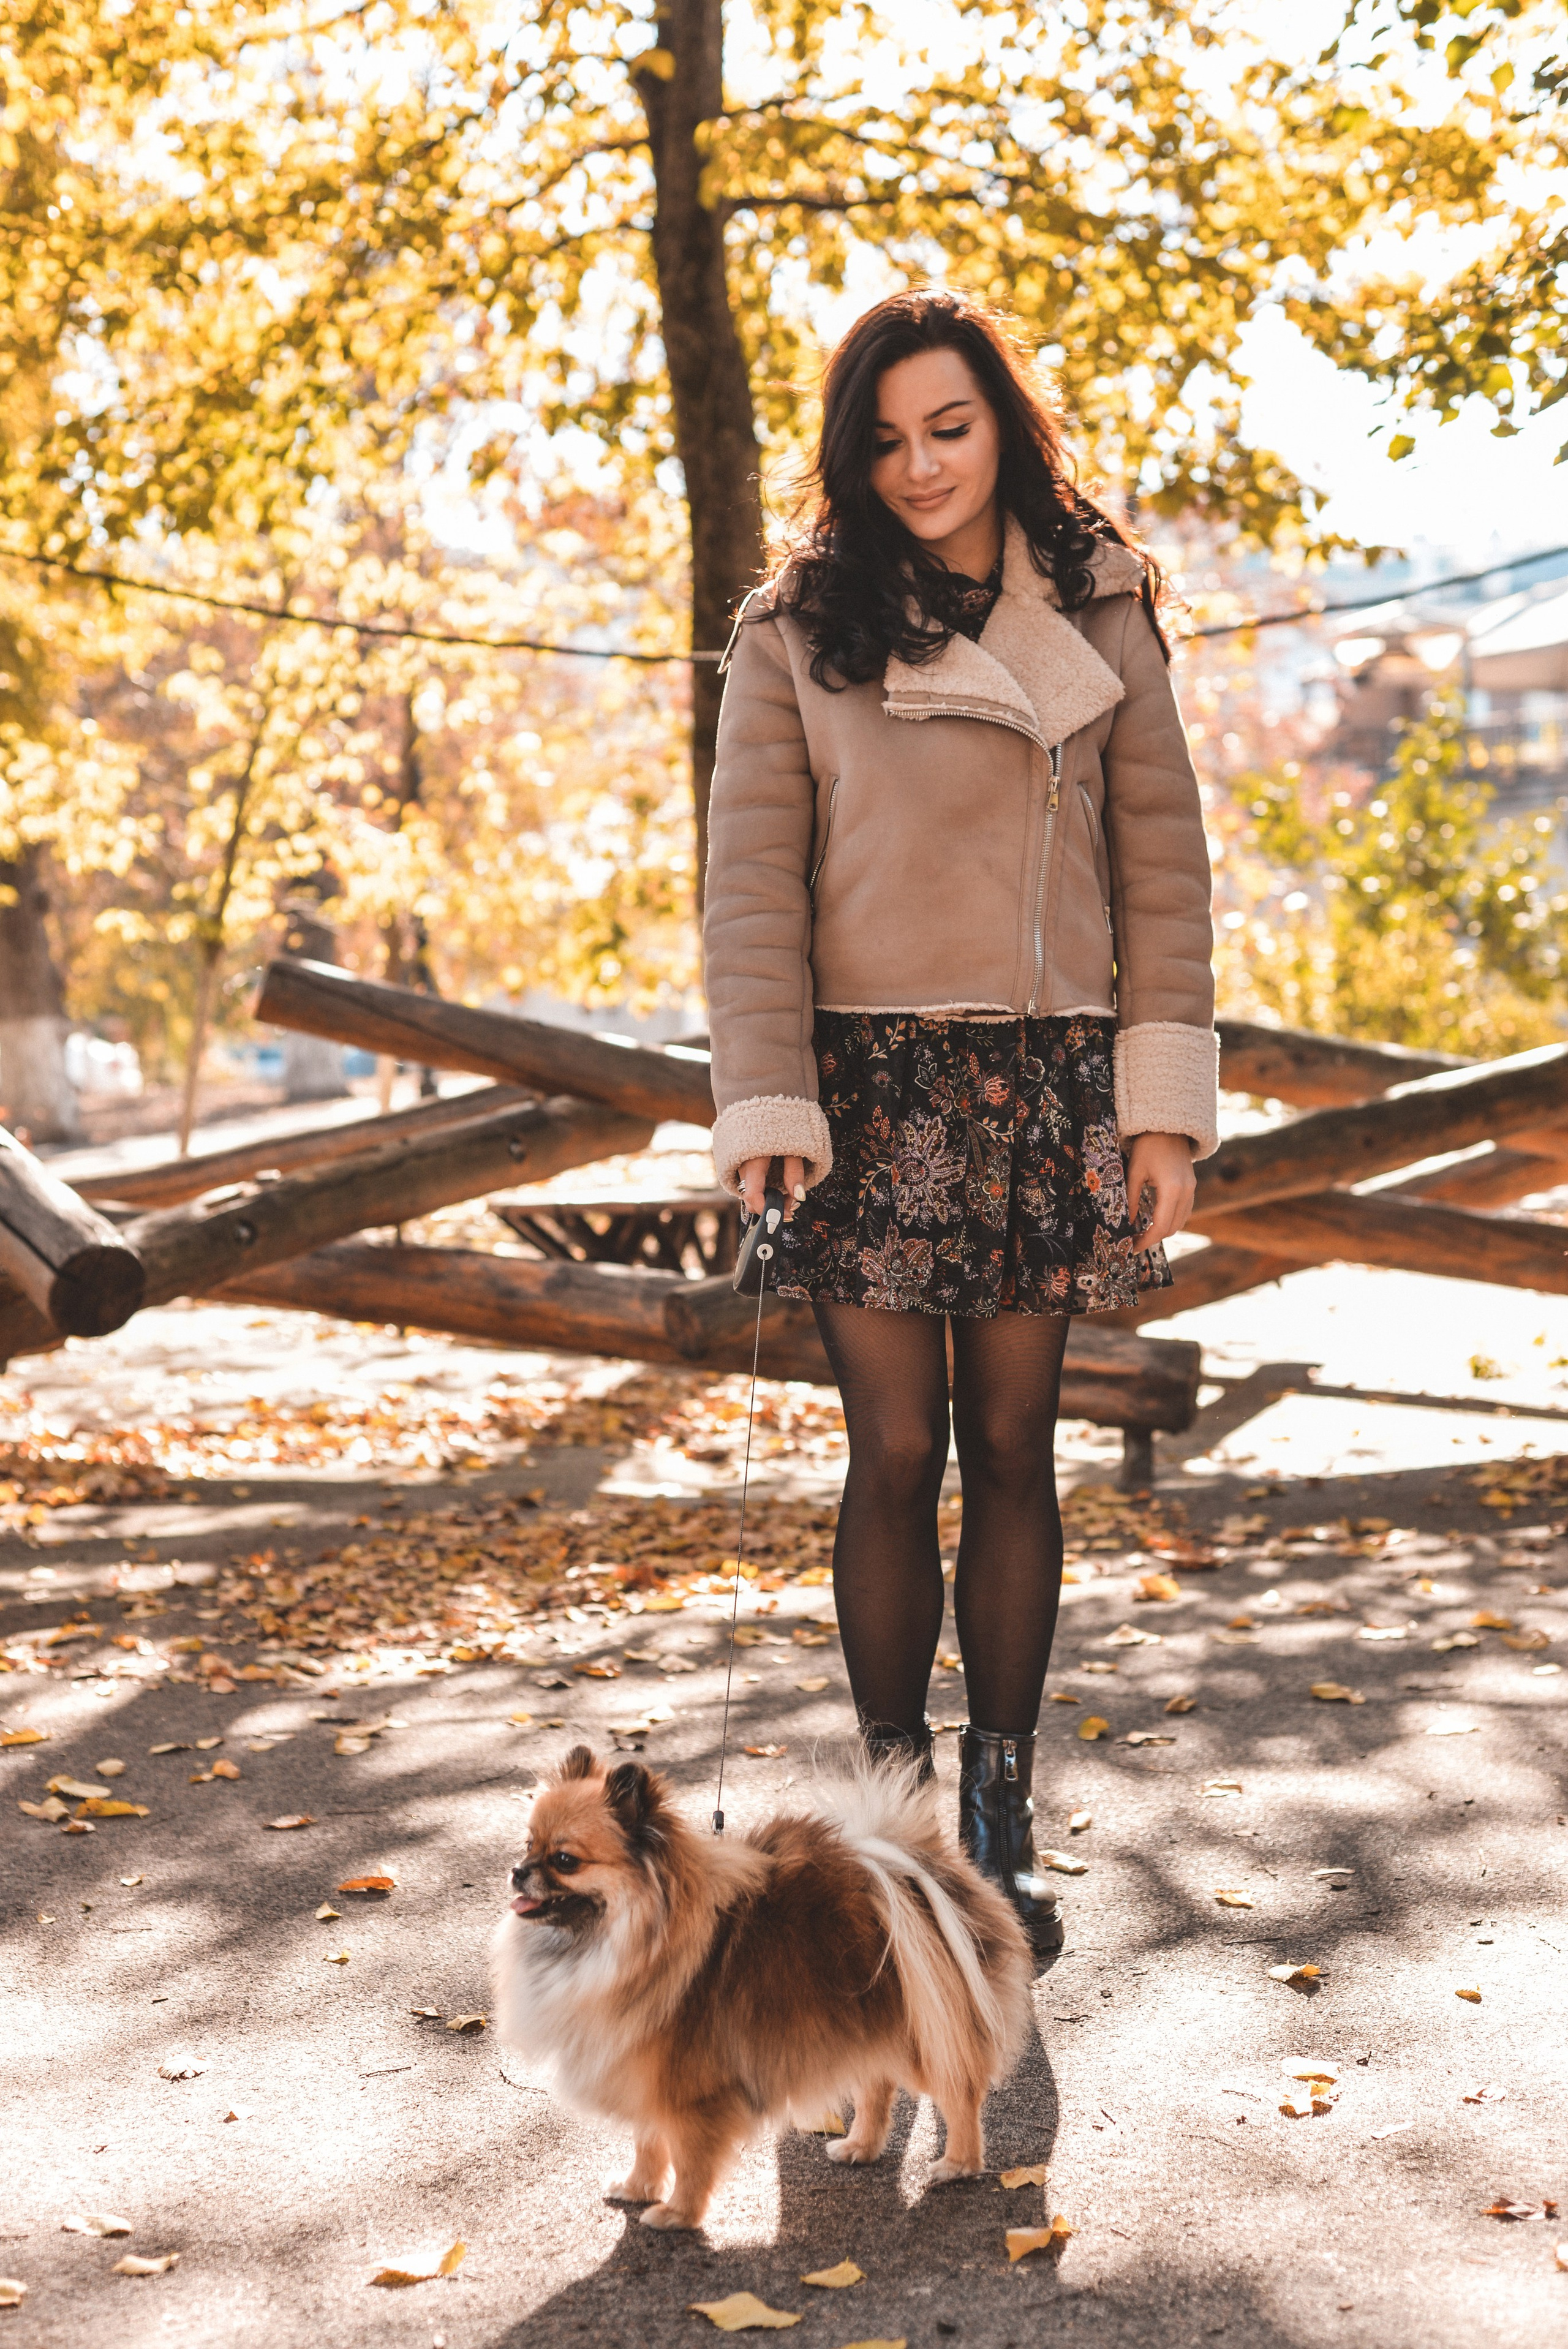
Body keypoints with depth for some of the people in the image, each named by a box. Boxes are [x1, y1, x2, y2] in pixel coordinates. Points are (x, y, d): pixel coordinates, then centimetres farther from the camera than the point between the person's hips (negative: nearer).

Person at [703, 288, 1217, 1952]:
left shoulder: (1098, 615, 7)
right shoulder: (796, 630, 1)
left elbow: (1161, 861, 6)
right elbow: (750, 881, -1)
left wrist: (1167, 1099, 0)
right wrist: (764, 1106, -9)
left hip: (1047, 1080, 2)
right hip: (872, 1078, -2)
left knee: (1013, 1447, 5)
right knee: (897, 1452, -1)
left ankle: (1003, 1822, 14)